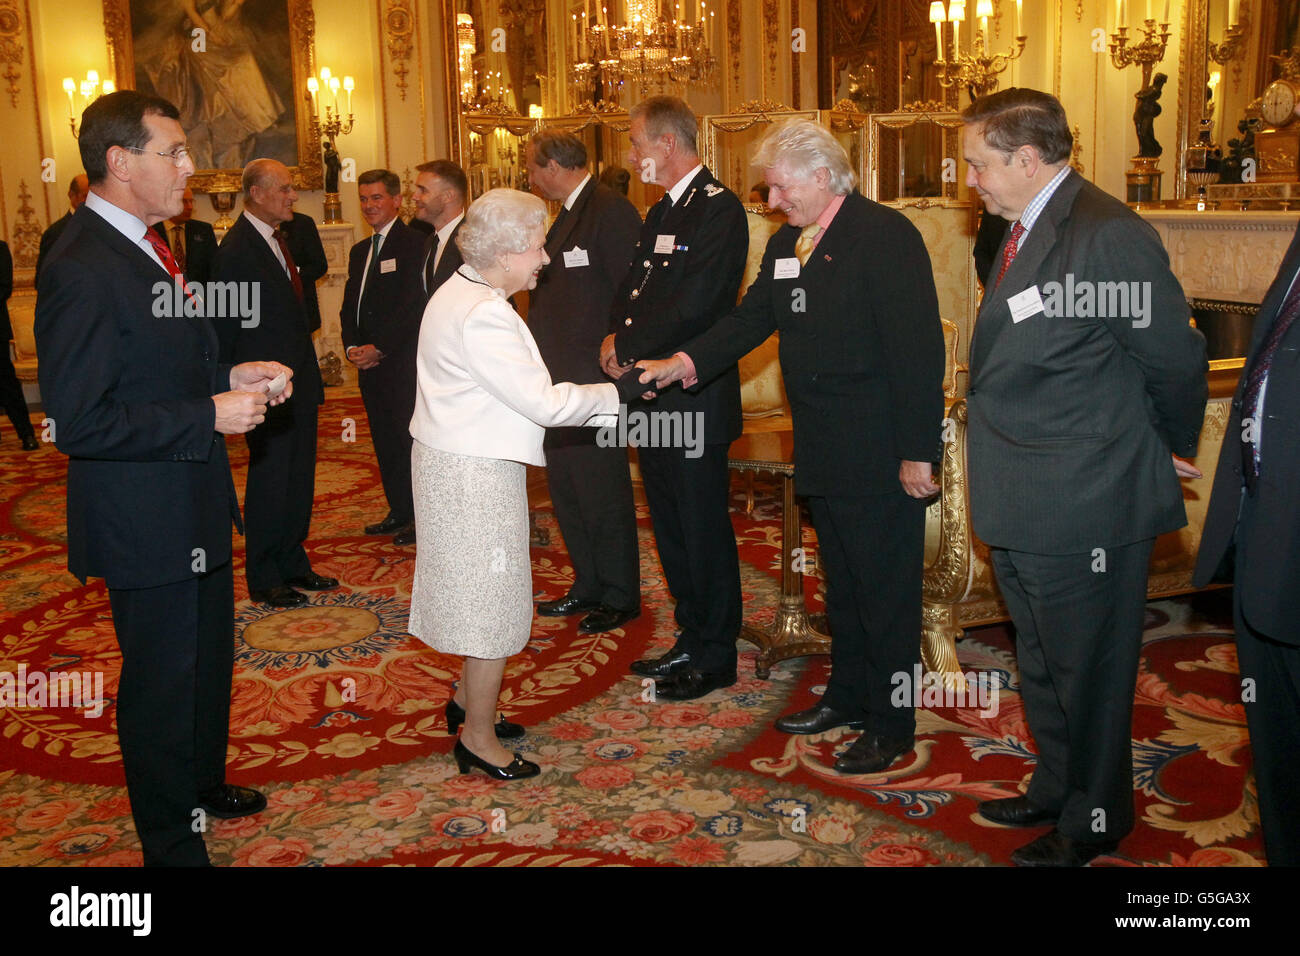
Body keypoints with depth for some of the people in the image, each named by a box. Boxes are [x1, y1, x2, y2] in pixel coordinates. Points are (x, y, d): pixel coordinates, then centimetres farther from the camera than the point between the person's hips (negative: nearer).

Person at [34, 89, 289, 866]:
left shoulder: (146, 246, 8)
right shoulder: (82, 269, -23)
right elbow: (79, 422, -27)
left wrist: (229, 377, 2)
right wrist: (210, 415, -25)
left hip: (193, 506, 10)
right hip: (145, 519, -10)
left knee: (210, 657, 25)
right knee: (162, 681, 7)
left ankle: (205, 782, 48)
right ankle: (172, 843, 27)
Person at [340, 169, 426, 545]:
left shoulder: (413, 243, -8)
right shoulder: (359, 251, 18)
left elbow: (412, 305, -16)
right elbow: (349, 306, 18)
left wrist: (378, 348, -16)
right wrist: (353, 347, 0)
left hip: (402, 359, -8)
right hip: (370, 361, 8)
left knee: (408, 436, -4)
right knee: (384, 439, 12)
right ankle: (399, 511, 22)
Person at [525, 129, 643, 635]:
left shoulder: (611, 211, -14)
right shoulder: (568, 215, 16)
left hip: (593, 380, -10)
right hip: (562, 378, 10)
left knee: (601, 492, -1)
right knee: (565, 488, 16)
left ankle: (620, 597, 13)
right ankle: (589, 586, 28)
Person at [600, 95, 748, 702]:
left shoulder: (718, 209, -13)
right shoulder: (662, 212, 17)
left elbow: (693, 304, -22)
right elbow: (632, 288, 16)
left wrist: (627, 344, -11)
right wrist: (620, 339, -4)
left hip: (695, 399, -9)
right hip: (655, 397, 9)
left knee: (703, 527, 0)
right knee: (671, 526, 16)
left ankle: (715, 657, 14)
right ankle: (691, 640, 30)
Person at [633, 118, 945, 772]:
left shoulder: (885, 235, -14)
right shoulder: (786, 245, 11)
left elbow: (917, 350, -18)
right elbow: (751, 319, 7)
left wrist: (917, 452, -20)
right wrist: (686, 362, -8)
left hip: (879, 455, -8)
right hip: (822, 450, 8)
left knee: (886, 589, 3)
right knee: (841, 581, 20)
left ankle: (891, 725, 17)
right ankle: (848, 696, 36)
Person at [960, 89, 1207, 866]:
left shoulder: (1109, 235, -20)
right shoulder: (1024, 232, 9)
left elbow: (1174, 358, -12)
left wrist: (1173, 451, 3)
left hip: (1087, 506, -9)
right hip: (1023, 507, 9)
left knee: (1087, 671, 9)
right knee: (1041, 663, 23)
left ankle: (1092, 825, 29)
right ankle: (1057, 792, 43)